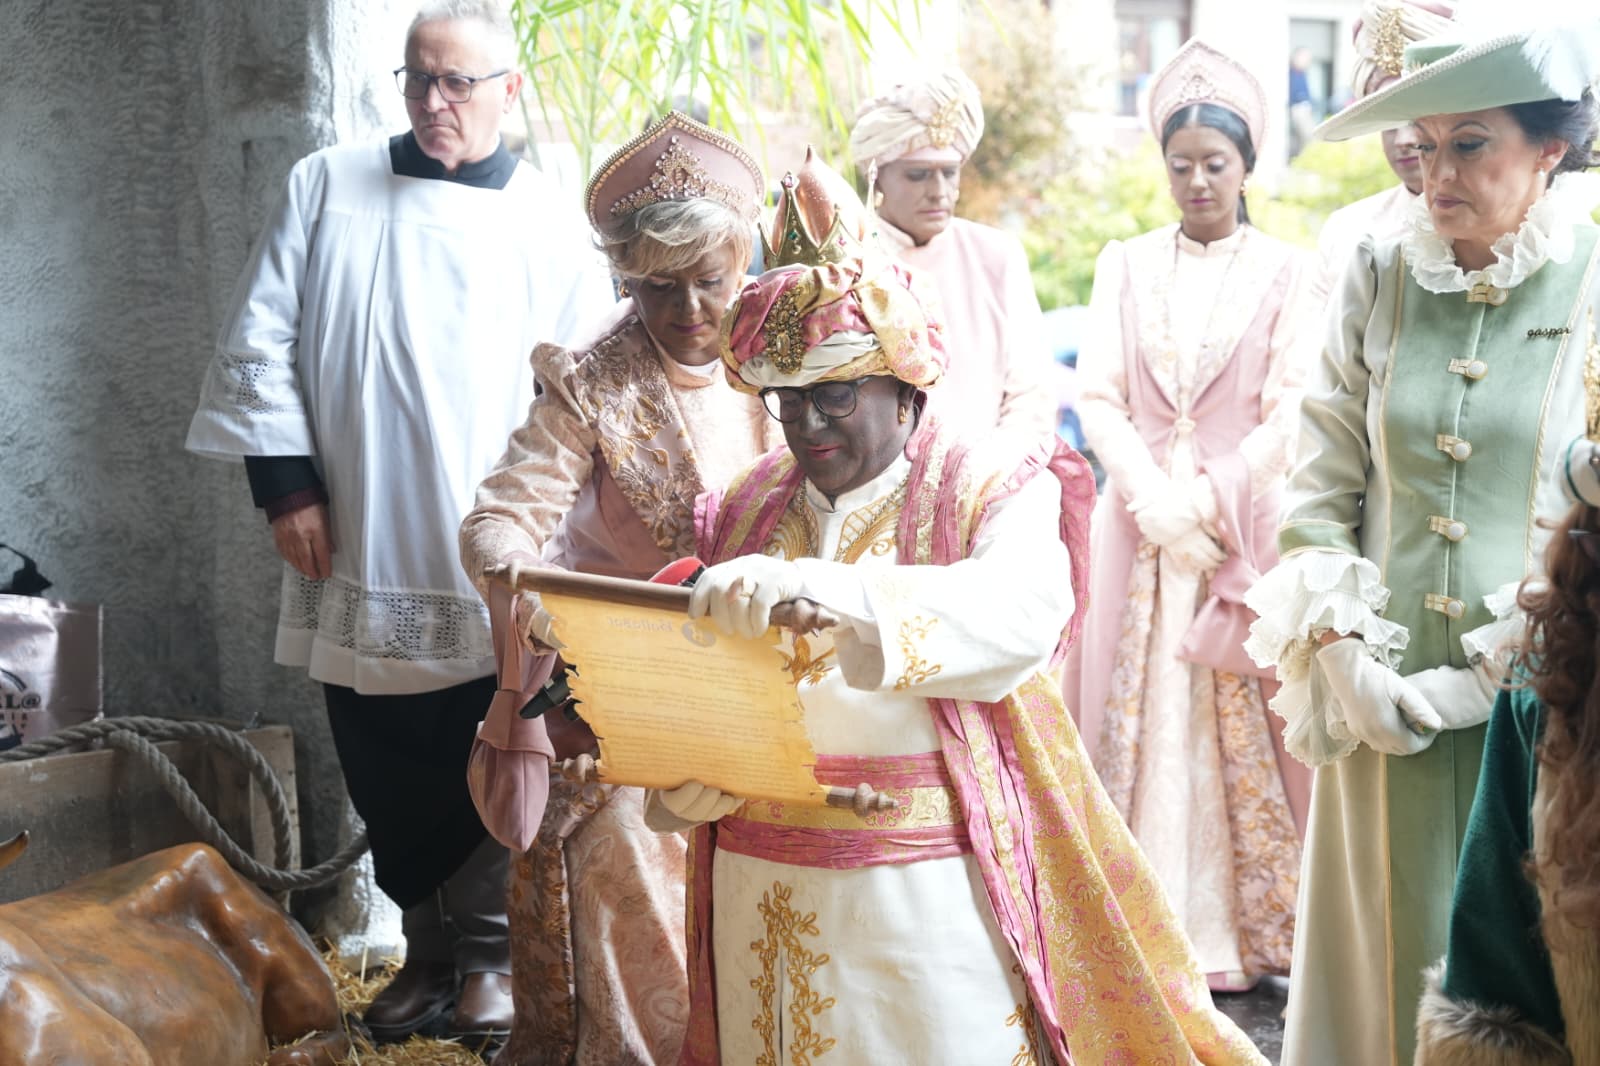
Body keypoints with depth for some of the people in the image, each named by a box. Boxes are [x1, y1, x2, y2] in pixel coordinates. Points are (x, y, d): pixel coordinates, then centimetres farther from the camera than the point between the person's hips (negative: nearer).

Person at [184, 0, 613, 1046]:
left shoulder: (552, 228, 2)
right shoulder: (327, 187, 6)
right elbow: (260, 344, 6)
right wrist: (287, 484, -1)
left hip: (490, 567, -2)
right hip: (358, 554, 2)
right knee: (388, 776, 10)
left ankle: (489, 952, 18)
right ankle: (430, 950, 26)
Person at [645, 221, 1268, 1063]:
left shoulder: (993, 490, -2)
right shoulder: (744, 511, 11)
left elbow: (1022, 615, -24)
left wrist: (820, 590, -37)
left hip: (930, 895, -4)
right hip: (766, 895, 4)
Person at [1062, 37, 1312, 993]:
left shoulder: (1284, 271, 1)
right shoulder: (1127, 265, 8)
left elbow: (1288, 414, -3)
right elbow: (1097, 396, 2)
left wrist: (1208, 502, -10)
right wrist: (1159, 506, -9)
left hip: (1243, 528, -2)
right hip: (1142, 525, 2)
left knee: (1239, 724, -1)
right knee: (1139, 720, 2)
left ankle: (1246, 925, 8)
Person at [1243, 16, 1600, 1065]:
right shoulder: (1381, 278, 4)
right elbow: (1323, 481, 5)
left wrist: (1496, 676, -12)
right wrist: (1338, 651, -5)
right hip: (1388, 702, 2)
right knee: (1392, 950, 11)